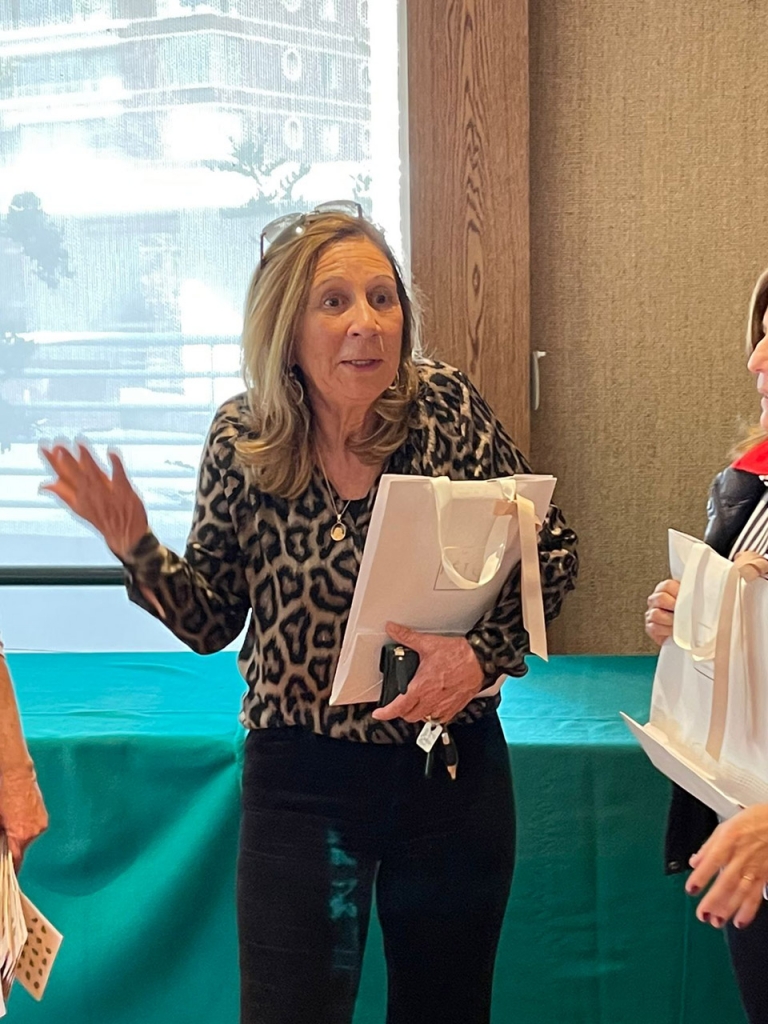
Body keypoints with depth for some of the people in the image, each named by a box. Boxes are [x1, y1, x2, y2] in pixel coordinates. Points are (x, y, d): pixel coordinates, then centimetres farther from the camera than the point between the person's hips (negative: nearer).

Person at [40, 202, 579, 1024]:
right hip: (302, 780, -1)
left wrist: (484, 651, -18)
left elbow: (550, 552, -2)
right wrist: (136, 549, -18)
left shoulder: (447, 407, -9)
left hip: (455, 766, 1)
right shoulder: (242, 441, -7)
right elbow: (211, 619, 0)